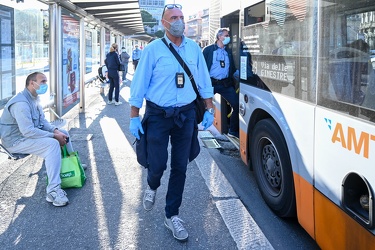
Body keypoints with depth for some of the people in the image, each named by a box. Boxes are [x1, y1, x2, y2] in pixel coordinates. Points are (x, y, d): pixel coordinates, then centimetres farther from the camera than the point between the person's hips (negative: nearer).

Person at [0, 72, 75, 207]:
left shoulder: (34, 99, 6)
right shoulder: (21, 103, -27)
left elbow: (43, 121, 11)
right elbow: (28, 131, -34)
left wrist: (56, 130, -8)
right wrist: (54, 135, -27)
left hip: (29, 133, 10)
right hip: (16, 140, -10)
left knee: (63, 133, 9)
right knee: (53, 144, -30)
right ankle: (53, 191, -33)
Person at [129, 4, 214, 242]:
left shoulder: (194, 48, 4)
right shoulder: (153, 49, -7)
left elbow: (204, 81, 9)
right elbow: (139, 85, -7)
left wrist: (209, 110, 6)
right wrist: (134, 117, -8)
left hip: (186, 115, 3)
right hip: (158, 115, -3)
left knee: (180, 167, 7)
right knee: (157, 164, 1)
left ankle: (172, 215, 22)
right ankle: (152, 187, 39)